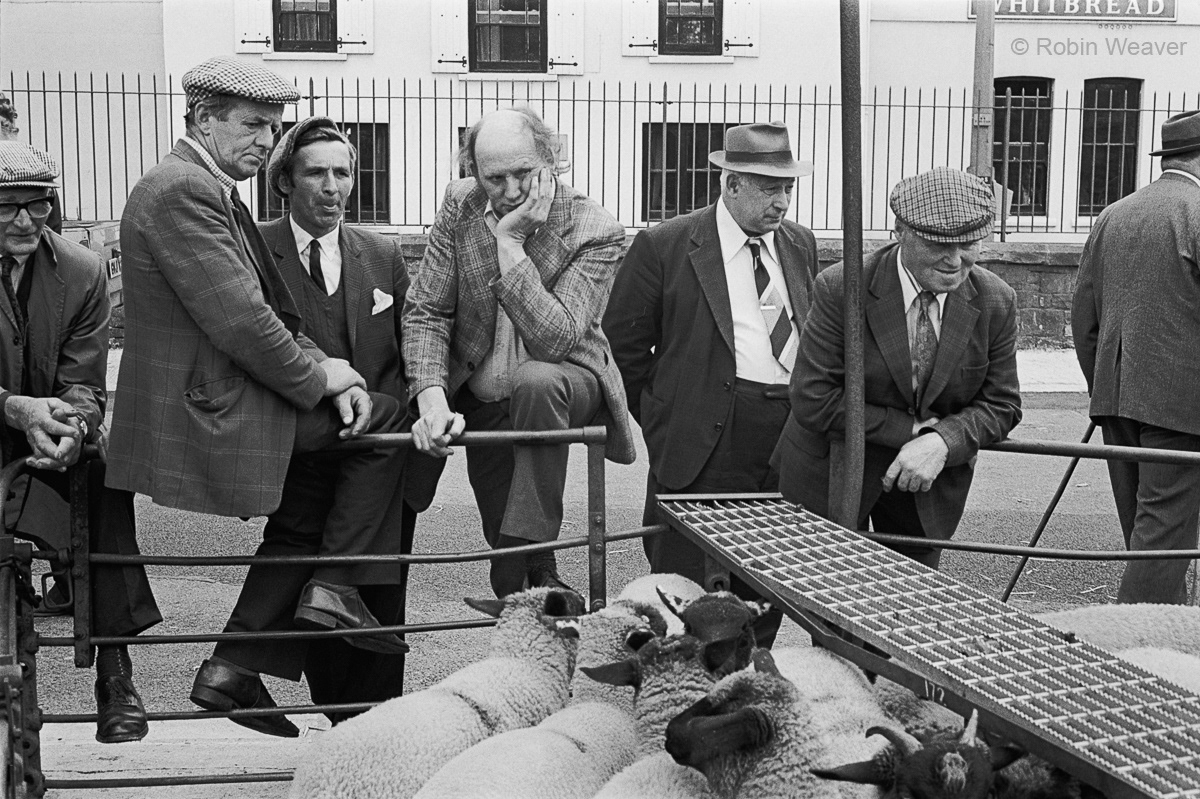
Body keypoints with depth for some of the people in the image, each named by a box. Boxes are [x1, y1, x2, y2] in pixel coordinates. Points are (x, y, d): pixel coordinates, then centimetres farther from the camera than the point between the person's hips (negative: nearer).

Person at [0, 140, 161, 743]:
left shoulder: (82, 272, 1)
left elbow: (84, 384, -3)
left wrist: (71, 427, -27)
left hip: (56, 447, 2)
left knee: (104, 478, -28)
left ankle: (114, 670, -22)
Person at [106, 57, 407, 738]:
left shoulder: (211, 190, 17)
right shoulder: (182, 191, -16)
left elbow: (274, 311, 15)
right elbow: (238, 322, -23)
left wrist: (324, 370, -1)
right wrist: (317, 377, -10)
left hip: (212, 401, 10)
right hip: (207, 410, -10)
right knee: (388, 418, -5)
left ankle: (233, 669, 23)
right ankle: (332, 586, 0)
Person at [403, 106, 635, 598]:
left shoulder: (596, 233, -19)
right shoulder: (460, 207, -7)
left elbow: (553, 340, -29)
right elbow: (425, 312, -7)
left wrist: (510, 242, -31)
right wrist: (432, 398, -23)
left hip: (564, 385, -4)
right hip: (479, 404, 4)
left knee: (536, 382, -40)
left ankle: (538, 568, -33)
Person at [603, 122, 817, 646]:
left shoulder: (801, 245, 13)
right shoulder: (664, 247, -4)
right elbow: (622, 346, 1)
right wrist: (663, 421, 4)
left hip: (790, 442, 5)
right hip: (704, 445, -5)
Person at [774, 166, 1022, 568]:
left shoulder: (996, 302, -10)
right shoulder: (840, 289, -21)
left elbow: (1001, 404, -4)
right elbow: (812, 402, -22)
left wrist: (941, 442, -24)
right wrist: (909, 429, -23)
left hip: (930, 484, 3)